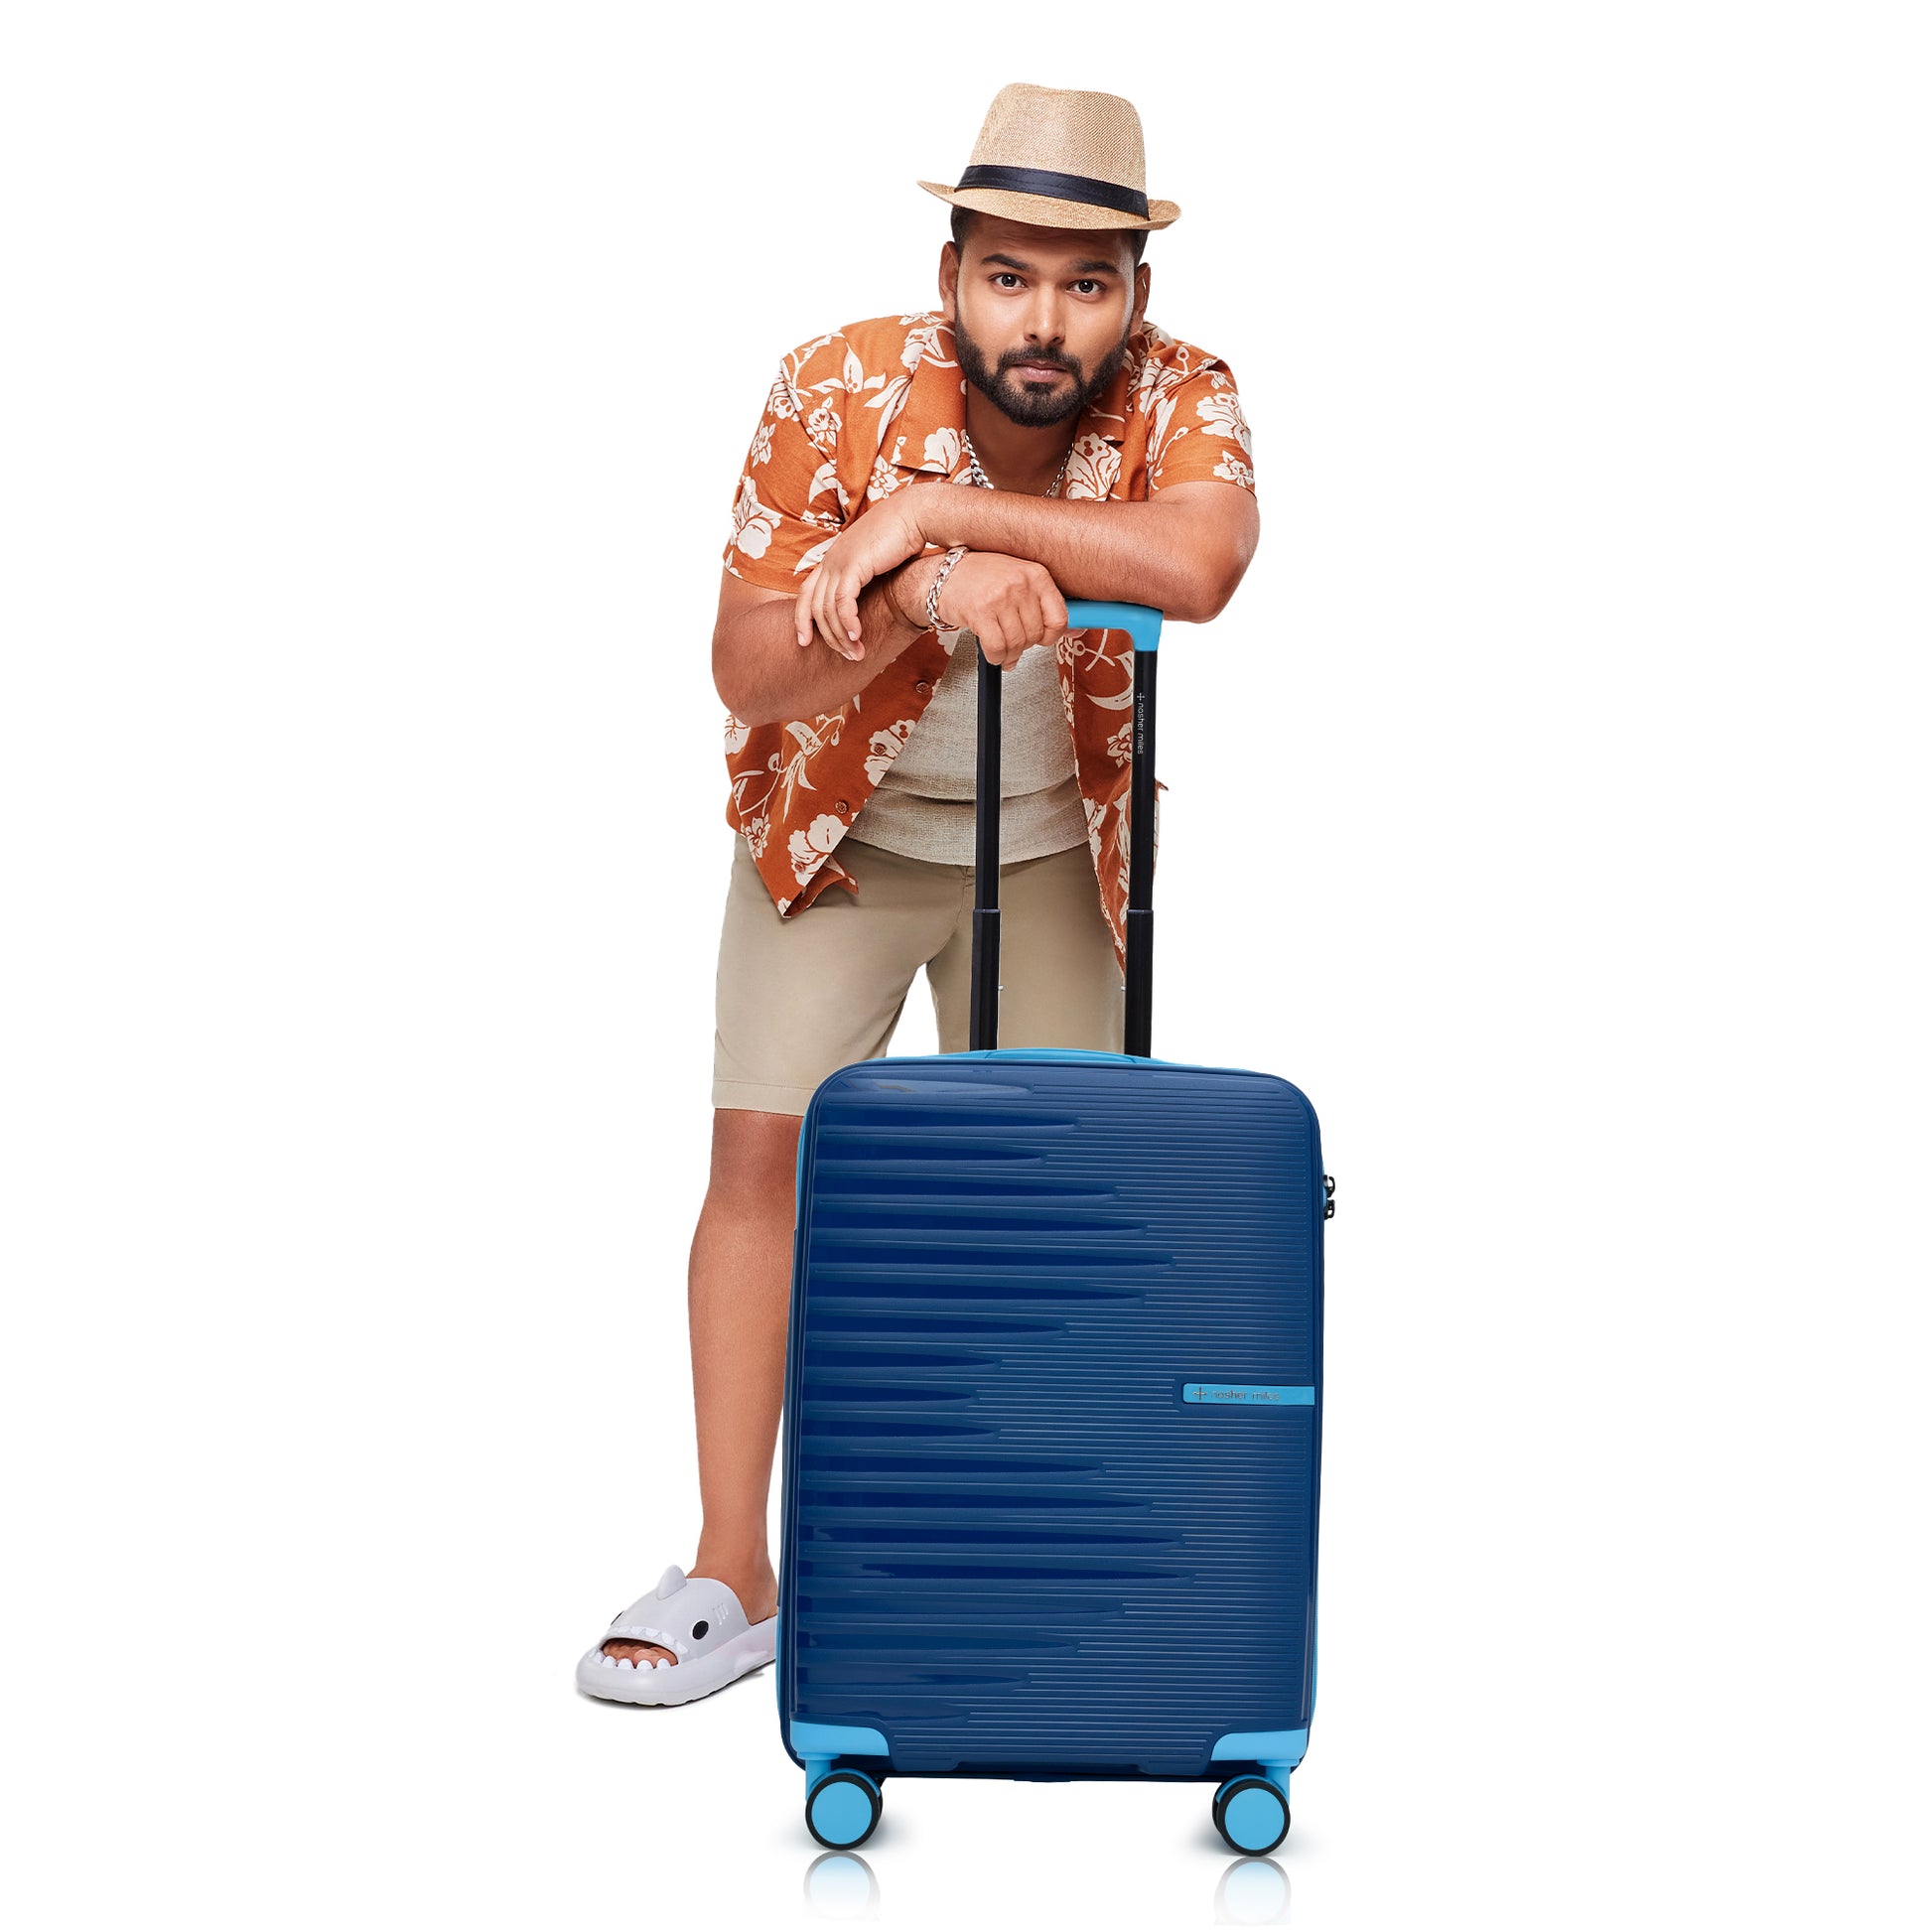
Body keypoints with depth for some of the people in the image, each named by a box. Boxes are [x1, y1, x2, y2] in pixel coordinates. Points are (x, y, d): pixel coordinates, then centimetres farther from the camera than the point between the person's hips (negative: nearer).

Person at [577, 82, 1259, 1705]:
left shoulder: (1180, 400, -22)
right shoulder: (838, 393, -23)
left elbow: (1198, 566, -44)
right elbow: (748, 673, -24)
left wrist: (938, 508, -42)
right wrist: (927, 593, -42)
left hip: (1054, 850, 1)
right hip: (838, 833, -1)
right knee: (764, 1150, -8)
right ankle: (732, 1577, 0)